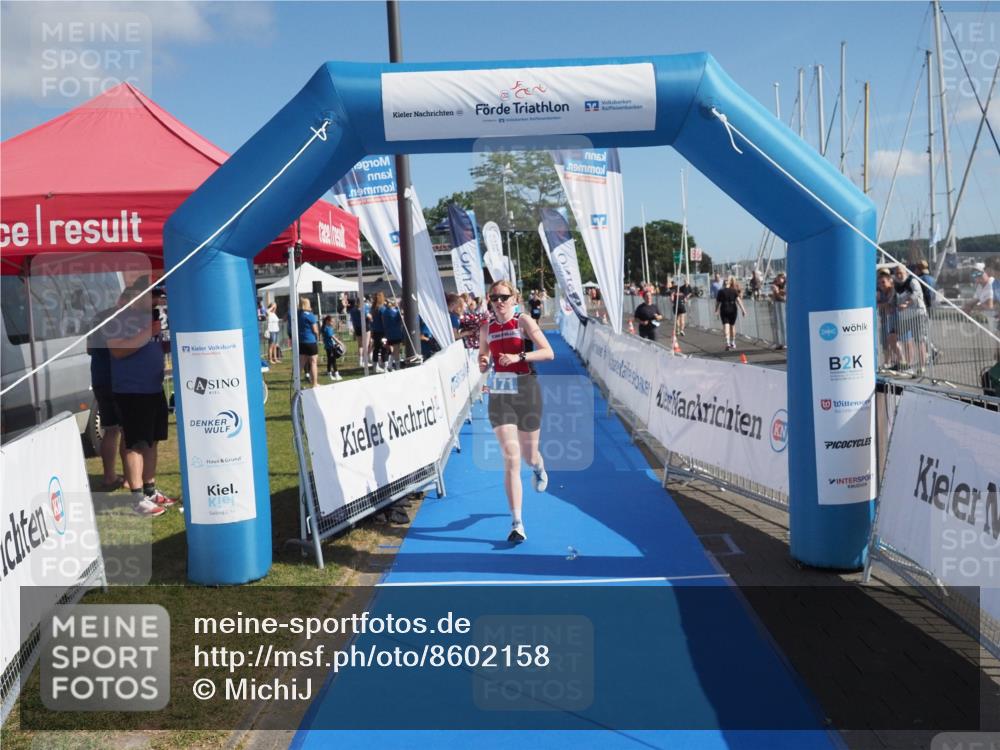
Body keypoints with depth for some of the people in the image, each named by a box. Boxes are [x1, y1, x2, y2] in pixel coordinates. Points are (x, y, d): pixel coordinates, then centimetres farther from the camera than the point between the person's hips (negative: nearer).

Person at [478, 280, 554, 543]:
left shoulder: (524, 321, -5)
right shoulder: (486, 329, 6)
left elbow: (548, 352, -12)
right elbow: (483, 358, 19)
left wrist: (519, 357, -23)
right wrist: (483, 364, -4)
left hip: (526, 391, -1)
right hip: (499, 395, 2)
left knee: (528, 455, 11)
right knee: (511, 458, -10)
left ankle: (538, 467, 53)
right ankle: (517, 524, -8)